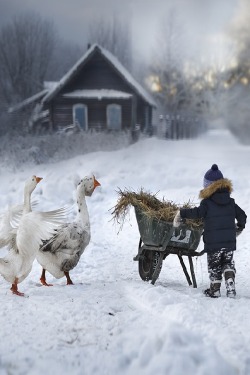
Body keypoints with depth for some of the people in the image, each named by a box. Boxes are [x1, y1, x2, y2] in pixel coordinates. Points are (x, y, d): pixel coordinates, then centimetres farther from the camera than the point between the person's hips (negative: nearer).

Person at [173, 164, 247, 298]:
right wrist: (240, 227, 30)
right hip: (229, 241, 4)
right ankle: (231, 288, 5)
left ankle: (215, 290, 13)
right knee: (228, 264, 17)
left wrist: (181, 214, -13)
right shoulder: (231, 202, 6)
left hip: (213, 242, -4)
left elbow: (197, 213, -24)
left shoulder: (207, 202, -11)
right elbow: (242, 215, 12)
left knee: (214, 266, 9)